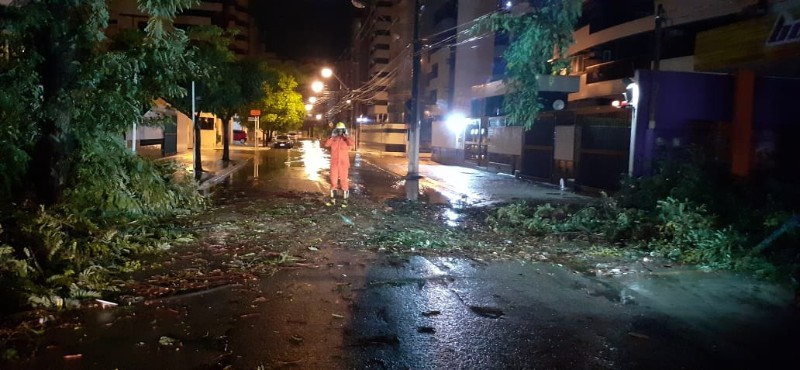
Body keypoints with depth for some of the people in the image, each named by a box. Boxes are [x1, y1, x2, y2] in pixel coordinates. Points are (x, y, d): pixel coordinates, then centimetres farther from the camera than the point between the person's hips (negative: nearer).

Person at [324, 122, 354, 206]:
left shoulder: (346, 139, 0)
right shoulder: (333, 139, 6)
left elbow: (351, 143, -22)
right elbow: (326, 144, -11)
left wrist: (345, 135, -15)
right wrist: (332, 136, -15)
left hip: (343, 164, -3)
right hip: (334, 163, 3)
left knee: (344, 181, 0)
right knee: (333, 181, 7)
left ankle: (345, 200, 6)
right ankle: (333, 199, 17)